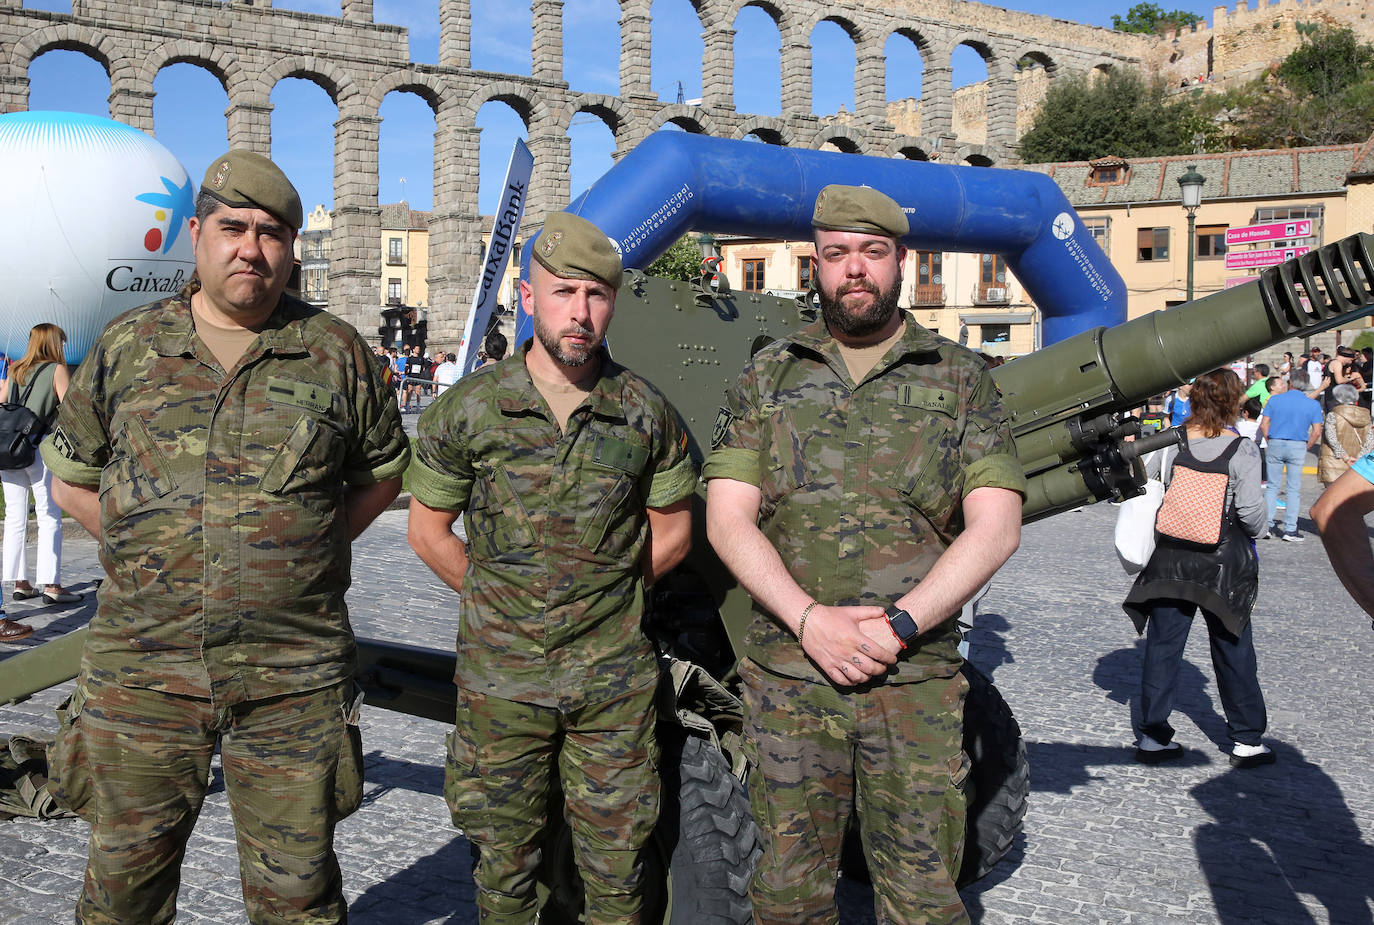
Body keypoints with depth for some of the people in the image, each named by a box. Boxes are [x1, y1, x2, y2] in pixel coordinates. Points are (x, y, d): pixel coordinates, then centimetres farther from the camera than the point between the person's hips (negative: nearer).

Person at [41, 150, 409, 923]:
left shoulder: (337, 353, 2)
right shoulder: (126, 348, 5)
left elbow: (382, 473, 13)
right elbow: (72, 480, 14)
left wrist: (309, 549, 3)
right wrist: (152, 552, 5)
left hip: (293, 678, -1)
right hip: (141, 670, 1)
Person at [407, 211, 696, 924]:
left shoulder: (646, 413, -3)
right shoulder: (469, 409, -5)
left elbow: (673, 530, 10)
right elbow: (428, 530, 6)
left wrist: (608, 594, 6)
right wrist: (498, 600, 5)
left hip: (614, 678, 0)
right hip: (501, 674, 0)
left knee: (615, 862, 10)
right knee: (503, 856, 13)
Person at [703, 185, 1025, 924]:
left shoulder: (960, 378, 4)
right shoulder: (766, 377, 7)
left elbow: (995, 528, -3)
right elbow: (727, 519, 0)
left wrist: (898, 625, -14)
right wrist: (810, 619, -14)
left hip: (918, 678, -1)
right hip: (787, 676, 1)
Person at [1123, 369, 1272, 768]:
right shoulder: (1242, 450, -11)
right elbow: (1252, 513, -13)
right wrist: (1252, 532, 8)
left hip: (1170, 559, 2)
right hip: (1223, 563, -2)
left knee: (1162, 646, 9)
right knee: (1233, 651, 11)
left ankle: (1153, 736, 13)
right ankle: (1247, 741, 21)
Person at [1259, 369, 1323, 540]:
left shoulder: (1275, 400, 3)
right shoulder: (1313, 404, 1)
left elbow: (1263, 425, -1)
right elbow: (1317, 432, -5)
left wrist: (1269, 443, 10)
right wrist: (1306, 447, 7)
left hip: (1275, 444, 1)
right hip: (1298, 447, -1)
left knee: (1272, 486, 9)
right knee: (1293, 489, 4)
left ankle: (1267, 525, 6)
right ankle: (1290, 529, 4)